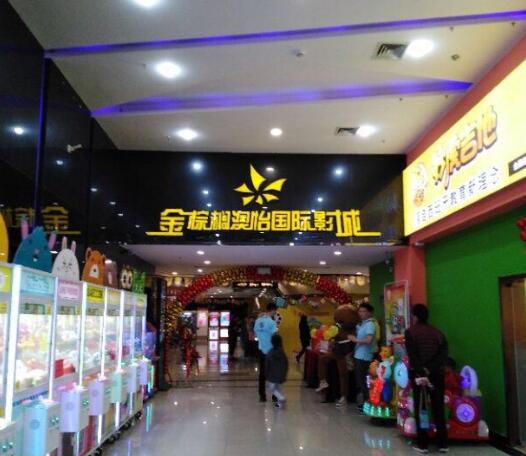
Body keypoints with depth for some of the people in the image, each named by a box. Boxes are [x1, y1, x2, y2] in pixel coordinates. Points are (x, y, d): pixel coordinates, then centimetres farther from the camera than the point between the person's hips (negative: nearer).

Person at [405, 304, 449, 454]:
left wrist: (420, 374, -16)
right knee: (439, 409, 9)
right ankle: (443, 444, 11)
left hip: (418, 374, -3)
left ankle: (422, 444, 6)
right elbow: (444, 354, -5)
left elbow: (413, 356, -13)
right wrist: (430, 368, -12)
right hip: (437, 374, 3)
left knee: (420, 409, 5)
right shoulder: (437, 332, 7)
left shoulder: (410, 332, -2)